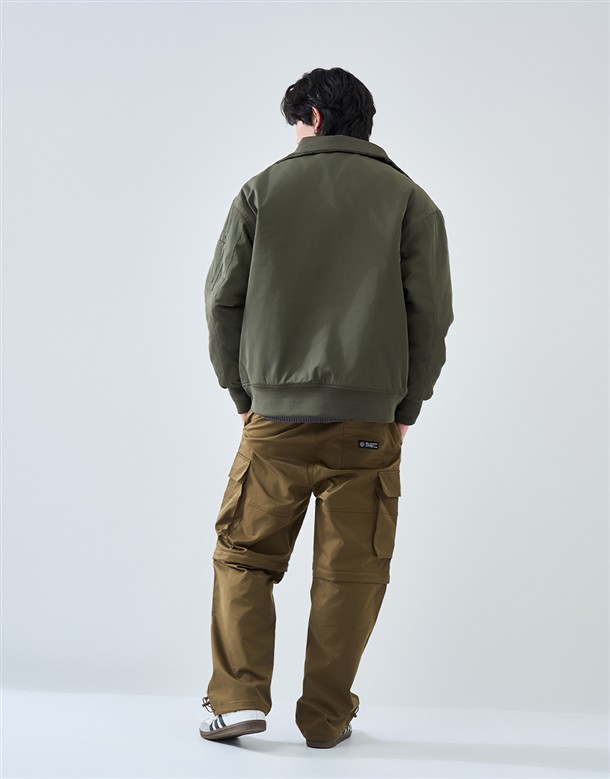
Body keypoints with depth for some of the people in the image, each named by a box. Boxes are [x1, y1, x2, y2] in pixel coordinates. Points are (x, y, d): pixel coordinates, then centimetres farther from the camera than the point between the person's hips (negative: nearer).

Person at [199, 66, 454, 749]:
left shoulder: (263, 190, 7)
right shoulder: (408, 198, 6)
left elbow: (221, 300, 5)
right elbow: (432, 311, 0)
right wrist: (405, 409, 8)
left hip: (274, 417, 0)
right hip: (367, 424, 0)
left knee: (242, 556, 13)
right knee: (349, 572, 7)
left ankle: (238, 697, 5)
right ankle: (326, 717, 12)